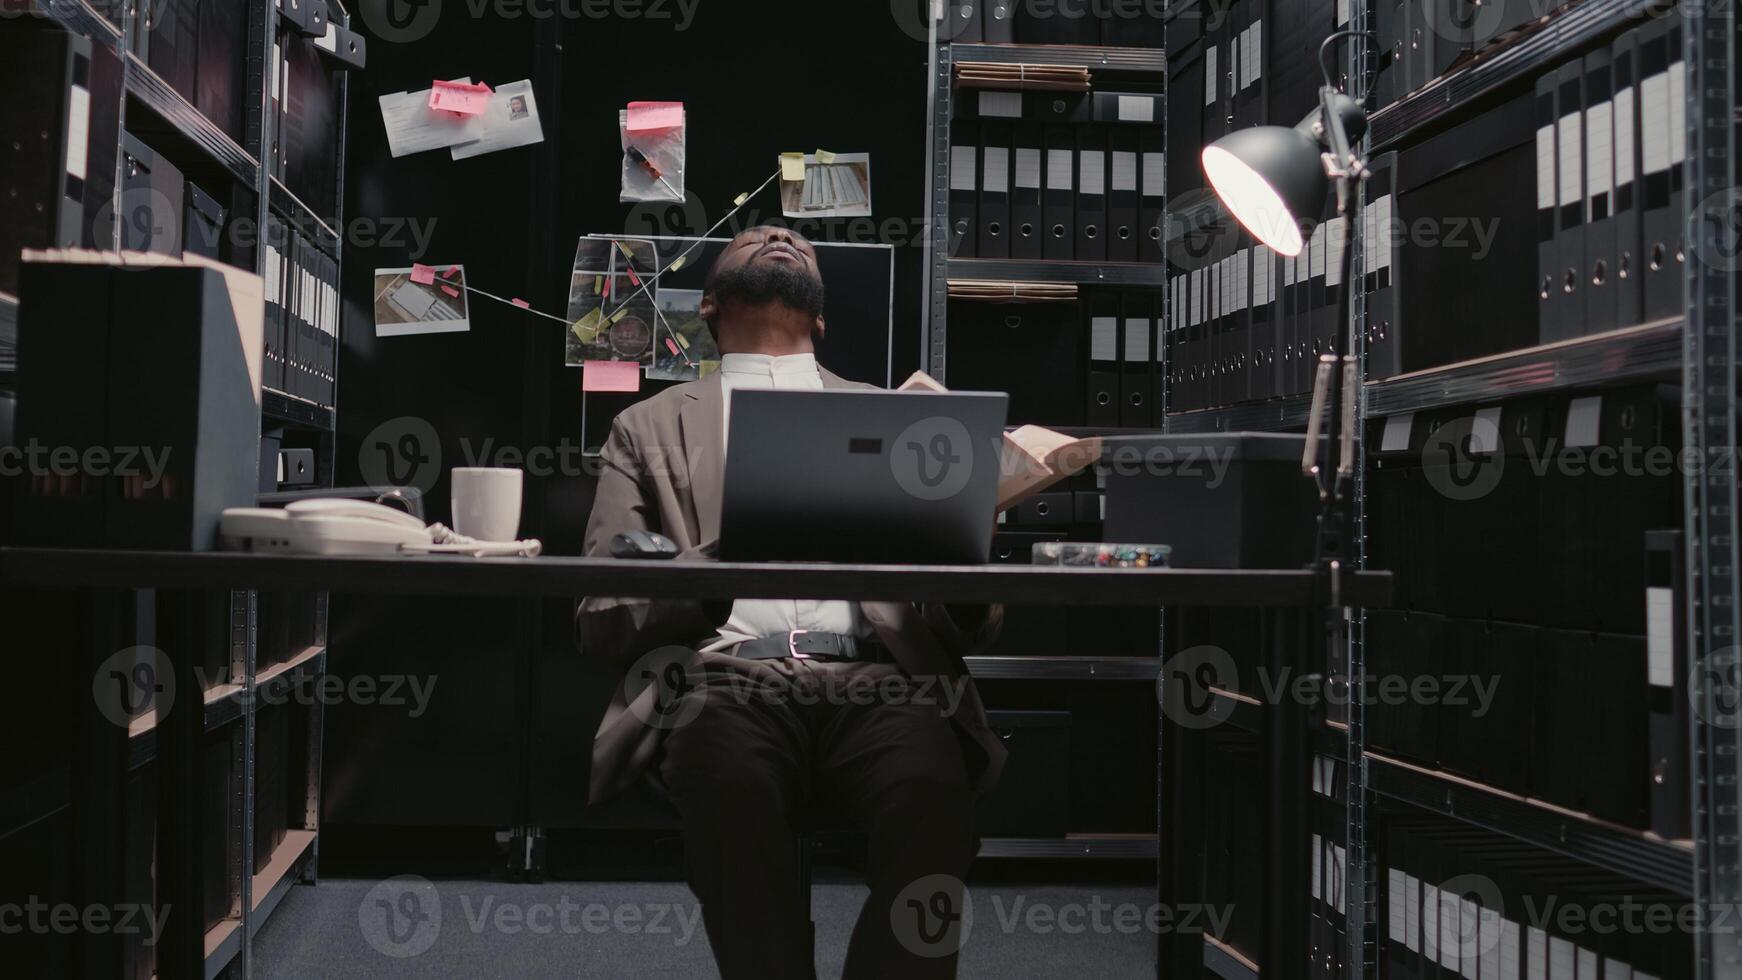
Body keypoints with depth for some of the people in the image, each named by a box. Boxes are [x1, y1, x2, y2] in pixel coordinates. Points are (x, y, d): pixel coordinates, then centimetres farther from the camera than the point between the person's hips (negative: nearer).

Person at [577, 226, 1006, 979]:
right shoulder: (651, 427, 22)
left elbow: (972, 627, 19)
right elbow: (601, 620, 10)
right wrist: (712, 569, -11)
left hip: (874, 677, 1)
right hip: (724, 675, 0)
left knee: (931, 794, -32)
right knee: (732, 790, -35)